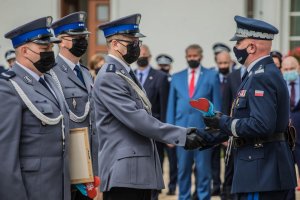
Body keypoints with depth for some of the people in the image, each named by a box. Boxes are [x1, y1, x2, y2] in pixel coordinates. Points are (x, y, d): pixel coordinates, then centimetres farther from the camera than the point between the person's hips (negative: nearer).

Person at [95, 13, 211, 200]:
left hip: (140, 170, 10)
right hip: (123, 171, -10)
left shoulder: (126, 74, 19)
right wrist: (180, 135, -20)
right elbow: (136, 119, -21)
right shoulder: (109, 77, -13)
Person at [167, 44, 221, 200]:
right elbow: (171, 105, 10)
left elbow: (216, 105, 2)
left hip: (203, 130, -2)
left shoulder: (211, 76, 4)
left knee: (203, 169, 1)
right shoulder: (177, 78, 11)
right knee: (183, 169, 7)